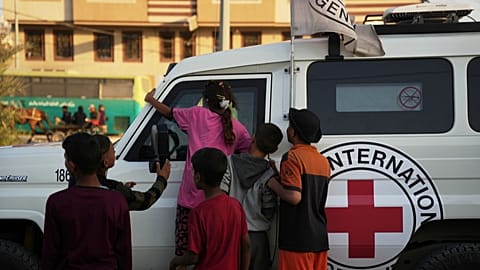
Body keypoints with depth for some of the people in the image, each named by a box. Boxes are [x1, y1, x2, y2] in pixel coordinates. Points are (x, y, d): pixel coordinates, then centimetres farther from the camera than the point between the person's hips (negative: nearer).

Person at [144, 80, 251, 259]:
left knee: (184, 245, 6)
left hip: (192, 195, -2)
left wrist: (150, 100, 31)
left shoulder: (198, 115, 0)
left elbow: (169, 113, 14)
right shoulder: (238, 128, 4)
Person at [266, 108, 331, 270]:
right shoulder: (323, 161, 13)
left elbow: (294, 197, -22)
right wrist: (281, 176, 22)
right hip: (320, 238, 8)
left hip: (298, 240, -8)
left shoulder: (292, 157, -11)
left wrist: (273, 184, -5)